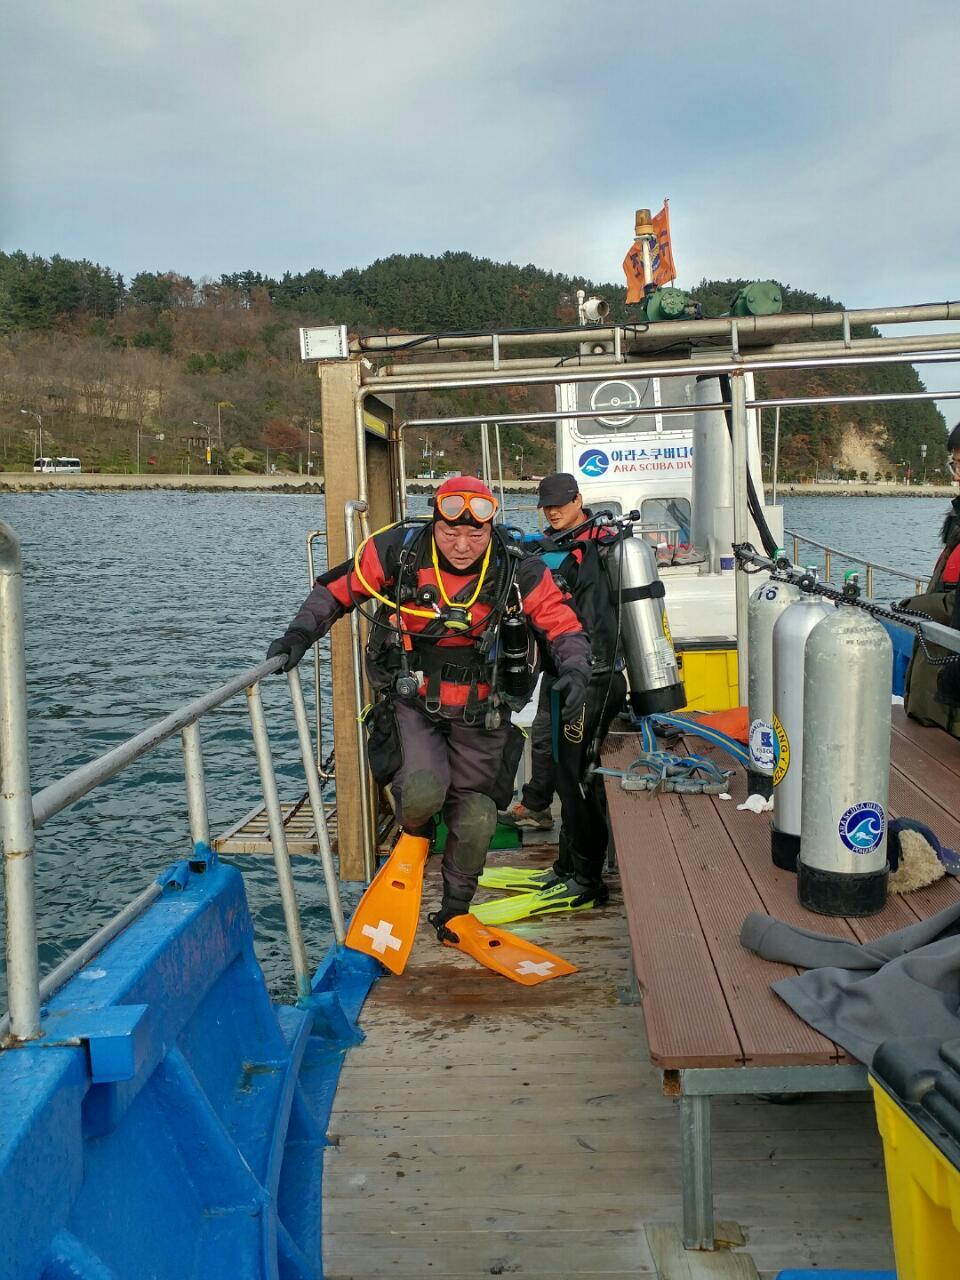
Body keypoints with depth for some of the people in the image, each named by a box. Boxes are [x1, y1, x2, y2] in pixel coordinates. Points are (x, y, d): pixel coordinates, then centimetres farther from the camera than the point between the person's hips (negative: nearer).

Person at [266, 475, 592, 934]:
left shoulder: (518, 571, -12)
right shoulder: (396, 551, -14)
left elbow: (563, 624, -3)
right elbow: (337, 588, -2)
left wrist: (575, 671, -21)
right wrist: (301, 632, -15)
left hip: (478, 710, 2)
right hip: (412, 699, -1)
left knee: (474, 819, 5)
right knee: (422, 792, -26)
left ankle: (455, 912, 32)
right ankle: (414, 833, 15)